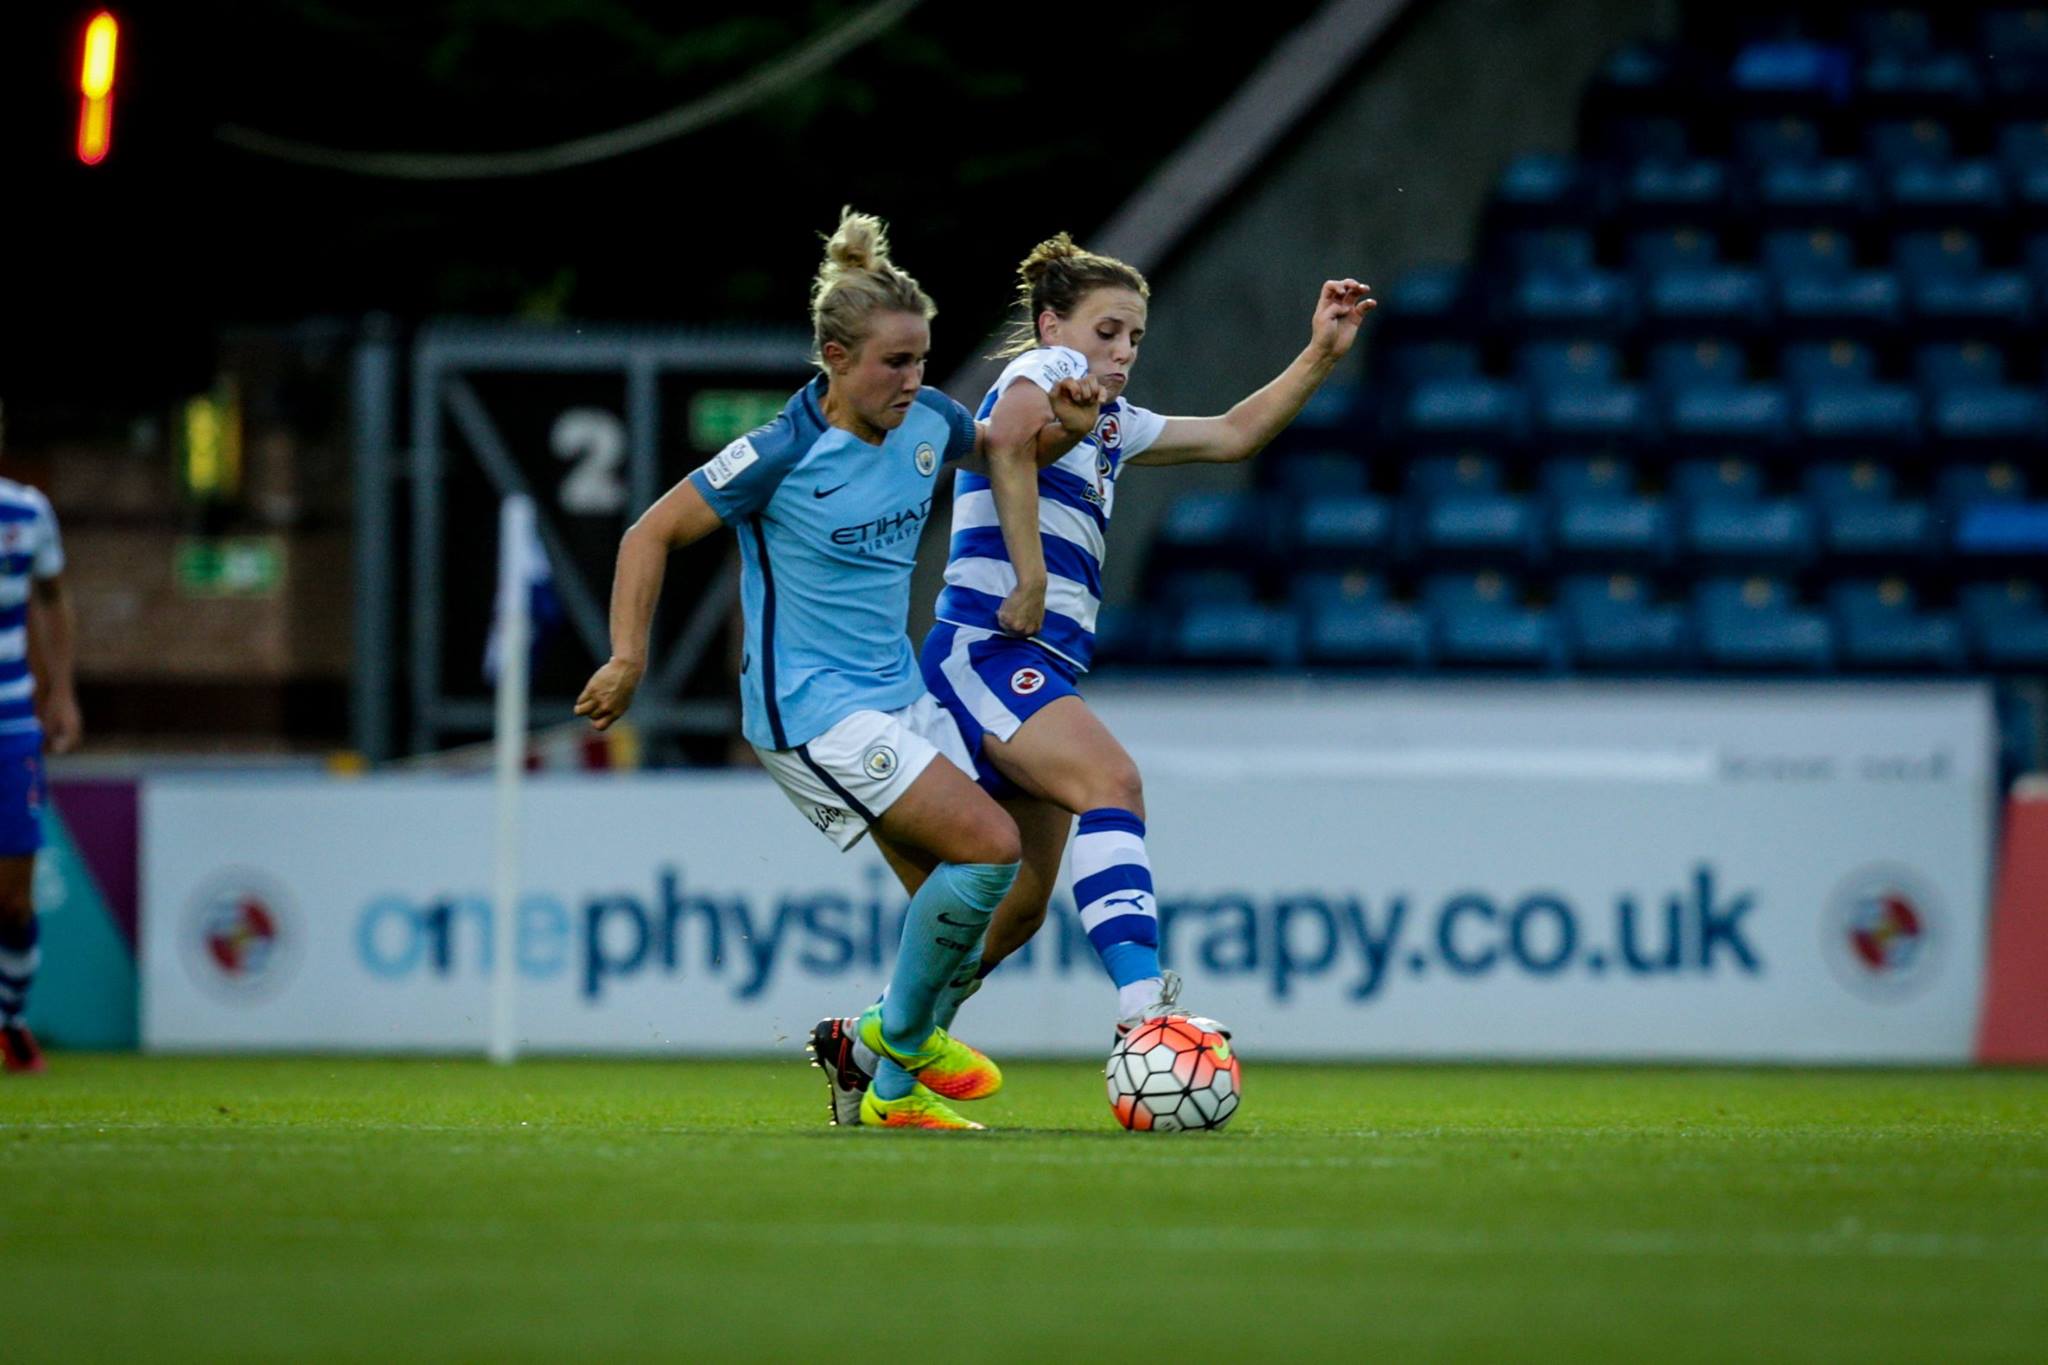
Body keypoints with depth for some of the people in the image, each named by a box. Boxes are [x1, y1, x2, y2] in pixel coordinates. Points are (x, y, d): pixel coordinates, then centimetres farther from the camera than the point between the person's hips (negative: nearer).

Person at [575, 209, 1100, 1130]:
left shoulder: (927, 424, 2)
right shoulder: (783, 452, -16)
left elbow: (1004, 449, 26)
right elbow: (653, 534, -6)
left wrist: (1063, 431, 3)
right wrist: (629, 659, -11)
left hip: (899, 700, 8)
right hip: (812, 710, -8)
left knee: (956, 899, 2)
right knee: (990, 847, -18)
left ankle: (893, 1088, 18)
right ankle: (902, 1035, -1)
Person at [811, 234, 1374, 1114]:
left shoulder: (1111, 423, 26)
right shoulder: (1047, 370, -1)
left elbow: (1232, 436, 32)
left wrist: (1320, 356, 24)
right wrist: (1028, 574, -27)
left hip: (1039, 671, 10)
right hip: (986, 650, -10)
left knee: (1015, 910, 10)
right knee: (1111, 782, -31)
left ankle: (863, 1050, 26)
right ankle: (1141, 1005, -47)